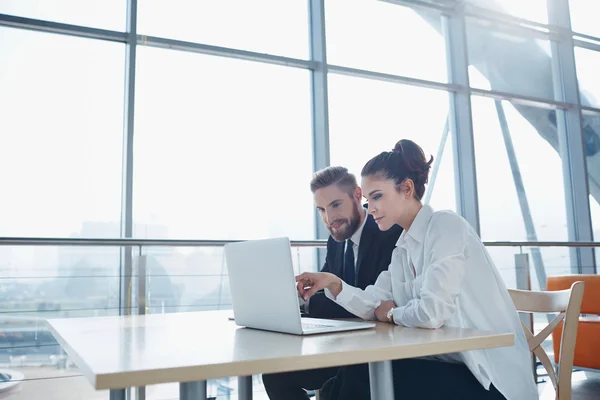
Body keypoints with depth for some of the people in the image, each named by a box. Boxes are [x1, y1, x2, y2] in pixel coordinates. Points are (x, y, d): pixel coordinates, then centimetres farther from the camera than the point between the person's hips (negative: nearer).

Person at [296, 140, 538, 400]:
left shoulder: (445, 226, -15)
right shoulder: (403, 249, 12)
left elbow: (432, 313, -25)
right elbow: (372, 305, 6)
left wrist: (393, 314, -5)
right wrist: (332, 283, -10)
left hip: (489, 377, -7)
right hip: (448, 365, 7)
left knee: (361, 374, -15)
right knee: (355, 369, -8)